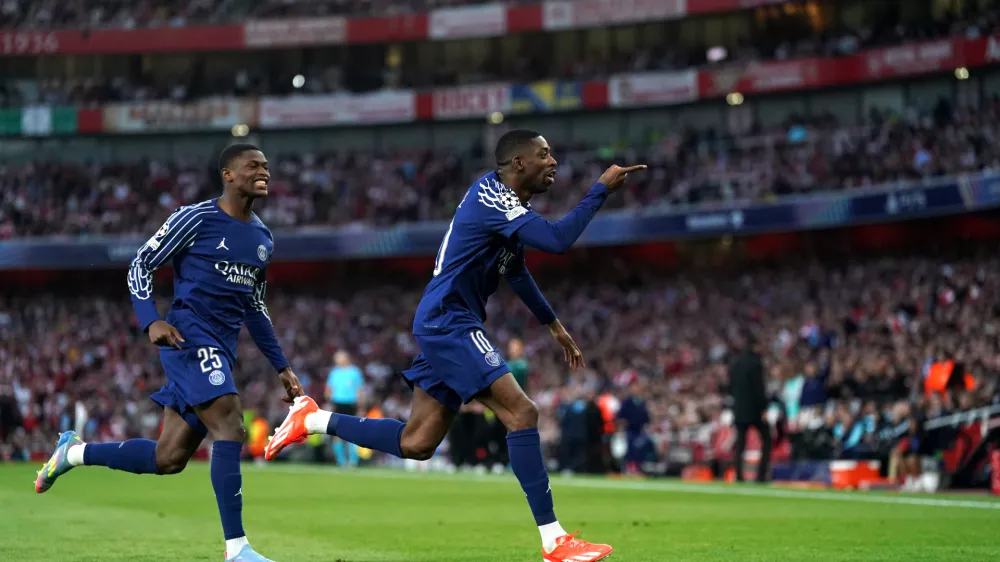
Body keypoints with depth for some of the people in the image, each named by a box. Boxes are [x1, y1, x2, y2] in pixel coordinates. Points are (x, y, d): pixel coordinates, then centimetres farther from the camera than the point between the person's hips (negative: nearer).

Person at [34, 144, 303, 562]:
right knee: (230, 429, -22)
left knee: (168, 459, 5)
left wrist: (281, 367, 22)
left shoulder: (263, 238, 17)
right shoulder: (195, 219, -5)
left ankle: (74, 452, 25)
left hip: (221, 350, 8)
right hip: (190, 337, -8)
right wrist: (151, 321, -17)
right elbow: (140, 265, -1)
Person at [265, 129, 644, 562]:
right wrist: (602, 189, -19)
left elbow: (515, 271, 30)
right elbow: (557, 240, -28)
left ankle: (313, 420, 21)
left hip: (445, 327, 11)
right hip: (449, 325, -11)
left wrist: (553, 324, 29)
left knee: (416, 443, 10)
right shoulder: (492, 199, -16)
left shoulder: (503, 200, 16)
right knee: (521, 413, -17)